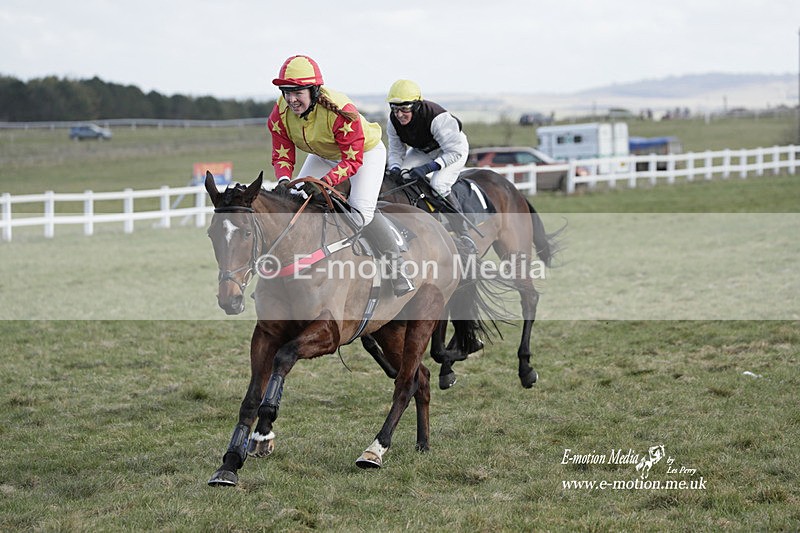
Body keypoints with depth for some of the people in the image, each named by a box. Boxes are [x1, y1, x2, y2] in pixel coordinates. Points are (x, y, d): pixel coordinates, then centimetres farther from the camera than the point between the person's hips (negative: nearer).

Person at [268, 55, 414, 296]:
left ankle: (396, 265, -7)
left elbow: (352, 160, -38)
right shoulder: (280, 114, -23)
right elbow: (282, 155, -16)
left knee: (361, 209, -21)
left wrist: (325, 182, -53)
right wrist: (283, 179, -40)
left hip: (365, 152, -6)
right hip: (323, 156, 6)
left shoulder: (339, 111, -40)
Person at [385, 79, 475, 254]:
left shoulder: (437, 118, -39)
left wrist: (429, 167, -45)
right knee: (400, 176, -13)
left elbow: (455, 152, -34)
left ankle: (464, 235, -21)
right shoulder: (393, 121, -20)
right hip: (422, 150, 7)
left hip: (454, 148, -7)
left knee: (438, 184, -29)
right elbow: (396, 151, -8)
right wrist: (395, 167, -31)